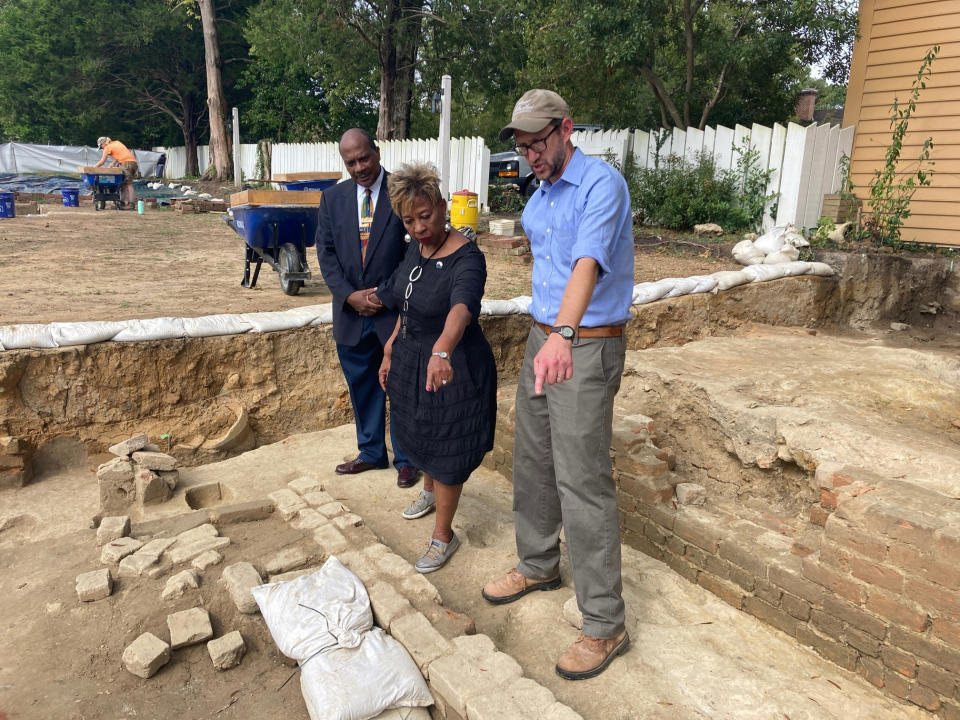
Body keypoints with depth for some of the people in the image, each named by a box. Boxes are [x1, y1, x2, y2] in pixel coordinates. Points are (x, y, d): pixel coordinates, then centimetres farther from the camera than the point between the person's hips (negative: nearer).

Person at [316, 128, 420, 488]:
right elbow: (325, 251, 5)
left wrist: (387, 295, -11)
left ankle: (406, 458, 22)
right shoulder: (333, 197, 7)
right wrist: (350, 295, -8)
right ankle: (371, 452, 31)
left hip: (395, 310, -4)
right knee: (361, 385, 14)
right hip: (351, 311, 4)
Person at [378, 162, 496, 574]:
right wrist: (391, 351, 15)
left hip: (452, 369, -8)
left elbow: (461, 309, -47)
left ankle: (443, 537, 27)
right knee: (420, 436, 27)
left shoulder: (467, 259, -27)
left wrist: (441, 352, -65)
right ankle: (430, 492, 56)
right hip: (412, 360, 8)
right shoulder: (416, 249, -1)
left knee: (446, 452, 6)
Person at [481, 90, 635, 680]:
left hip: (588, 347, -9)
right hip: (543, 340, 9)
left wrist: (565, 334, -48)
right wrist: (547, 333, 20)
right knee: (532, 462, 17)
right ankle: (538, 565, 38)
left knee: (583, 483, -7)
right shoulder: (537, 199, 12)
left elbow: (588, 262, -33)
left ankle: (605, 624, 6)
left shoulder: (601, 183, -16)